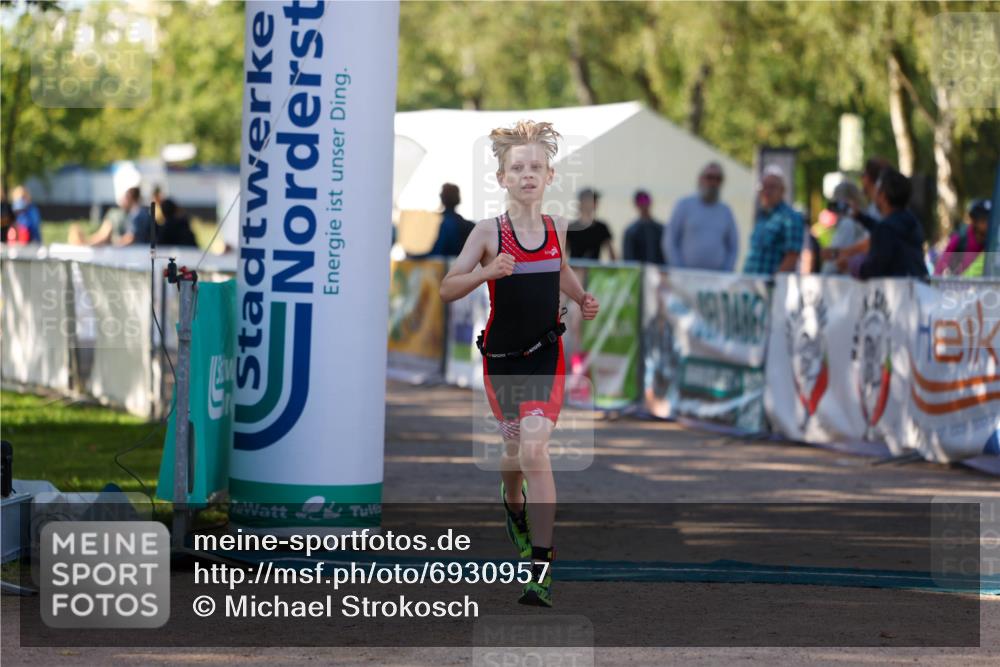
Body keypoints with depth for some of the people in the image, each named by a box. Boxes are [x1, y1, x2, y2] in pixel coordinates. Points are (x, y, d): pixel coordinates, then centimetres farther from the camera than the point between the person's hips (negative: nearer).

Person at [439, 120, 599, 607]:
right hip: (501, 357, 0)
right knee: (516, 448, 15)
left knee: (533, 449, -16)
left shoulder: (558, 229, 0)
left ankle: (540, 567, -18)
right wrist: (487, 272, -29)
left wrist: (583, 300, 5)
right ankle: (514, 505, 52)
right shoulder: (489, 232, -9)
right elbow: (448, 288, -13)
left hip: (546, 356, 0)